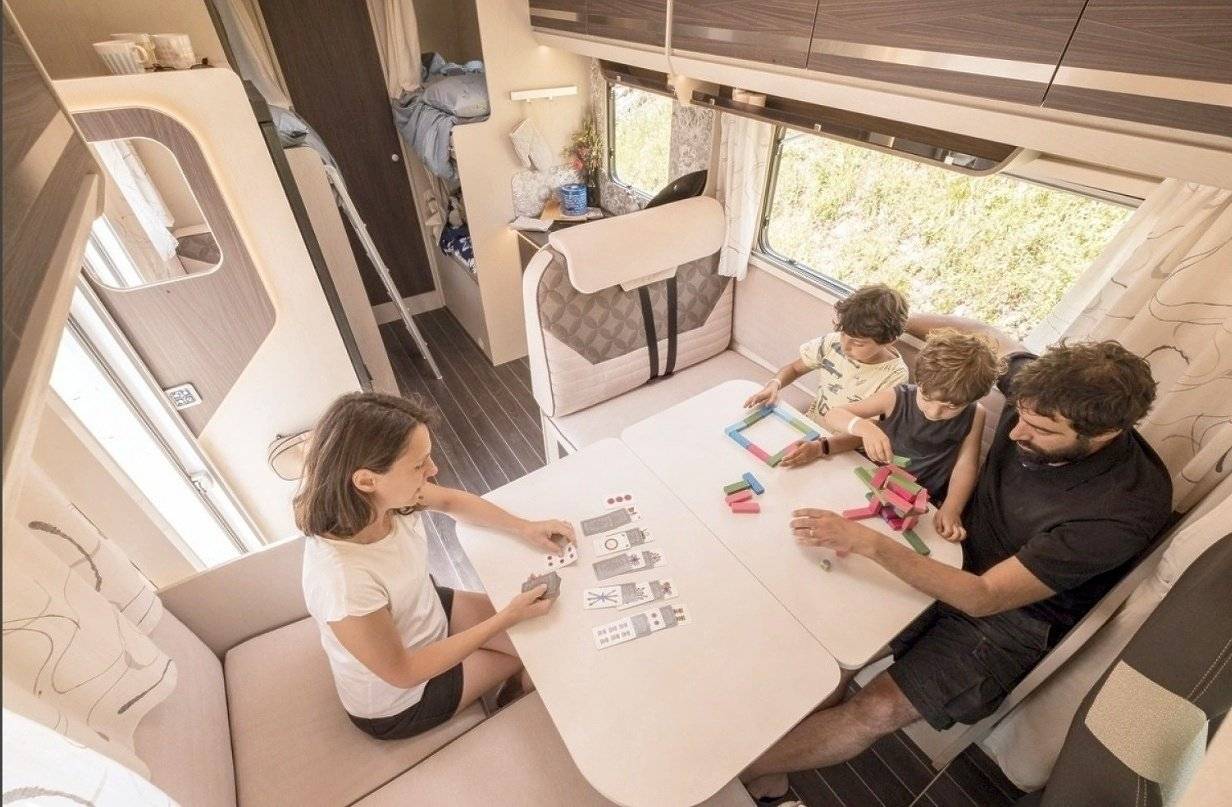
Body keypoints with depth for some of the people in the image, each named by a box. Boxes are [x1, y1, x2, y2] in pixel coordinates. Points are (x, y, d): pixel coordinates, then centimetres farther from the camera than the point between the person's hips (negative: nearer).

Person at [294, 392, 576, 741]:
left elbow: (453, 501, -3)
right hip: (397, 701, -4)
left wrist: (524, 528, -12)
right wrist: (508, 617, -24)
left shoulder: (380, 497, -25)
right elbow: (403, 672, -26)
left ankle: (512, 694, 40)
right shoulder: (343, 583, -43)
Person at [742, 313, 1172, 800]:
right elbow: (988, 337, 8)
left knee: (879, 709, -21)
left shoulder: (1126, 508, -30)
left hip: (1011, 614, -6)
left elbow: (983, 597, -29)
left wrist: (868, 542, -38)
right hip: (957, 554, 6)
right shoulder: (1045, 392, -15)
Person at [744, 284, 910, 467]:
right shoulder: (834, 342, -9)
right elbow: (795, 368, 6)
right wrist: (774, 384, -17)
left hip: (844, 450, -5)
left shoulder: (894, 376, -19)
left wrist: (821, 447, -38)